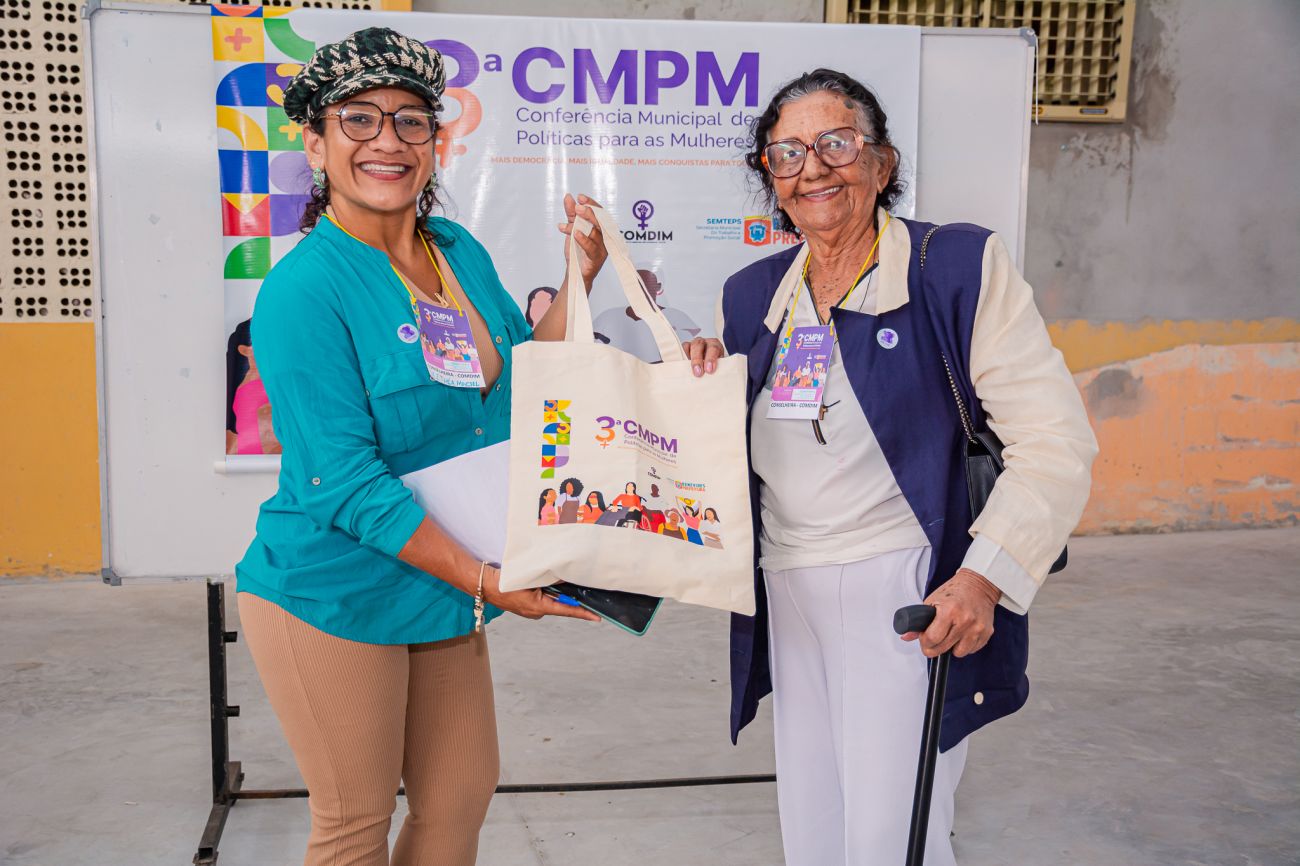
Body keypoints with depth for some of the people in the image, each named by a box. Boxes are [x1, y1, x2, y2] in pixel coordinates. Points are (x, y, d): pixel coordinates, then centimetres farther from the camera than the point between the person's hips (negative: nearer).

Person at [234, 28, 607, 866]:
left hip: (446, 586, 7)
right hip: (335, 597, -7)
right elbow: (344, 483, -23)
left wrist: (580, 278, 2)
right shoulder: (304, 290, -19)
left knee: (462, 797, 18)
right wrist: (485, 581, -24)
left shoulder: (460, 250, 4)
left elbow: (525, 380, 14)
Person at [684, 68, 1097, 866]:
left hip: (910, 594, -5)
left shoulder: (961, 267, -7)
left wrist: (984, 578, -21)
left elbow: (1056, 440, -11)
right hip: (788, 600, 6)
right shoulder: (749, 297, 10)